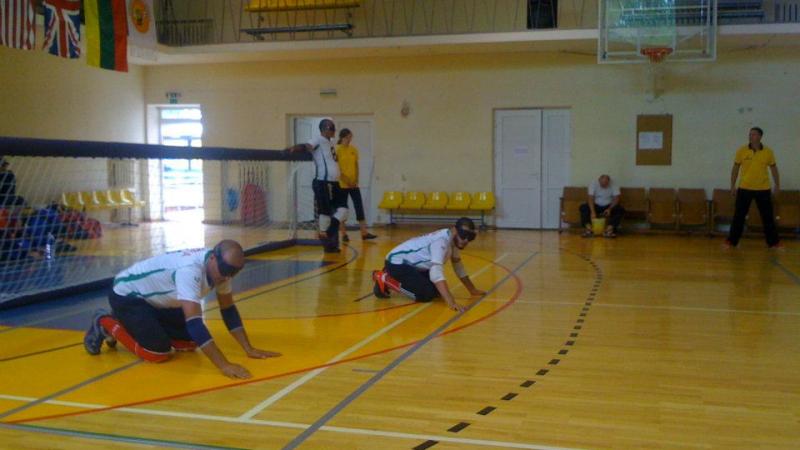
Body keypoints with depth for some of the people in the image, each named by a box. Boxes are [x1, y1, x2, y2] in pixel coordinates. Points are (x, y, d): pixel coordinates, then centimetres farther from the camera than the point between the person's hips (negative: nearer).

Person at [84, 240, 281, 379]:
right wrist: (224, 365, -48)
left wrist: (249, 349, -10)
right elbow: (194, 321, -45)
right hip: (126, 295, -8)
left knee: (190, 342, 2)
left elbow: (228, 309, -2)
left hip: (155, 299, 8)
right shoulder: (189, 269, -39)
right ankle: (106, 324, 5)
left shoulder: (220, 266, -13)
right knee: (159, 352, -18)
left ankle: (127, 323, 21)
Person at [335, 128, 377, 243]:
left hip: (354, 184, 5)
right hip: (342, 184, -5)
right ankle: (344, 234, 9)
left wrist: (356, 180, -1)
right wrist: (346, 180, -16)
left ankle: (364, 233, 3)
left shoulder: (354, 150, 9)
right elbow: (336, 168, -10)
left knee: (359, 207, 1)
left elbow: (356, 166, 11)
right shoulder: (337, 150, -6)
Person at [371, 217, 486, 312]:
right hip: (397, 262, -10)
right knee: (427, 293, -21)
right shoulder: (441, 241, -30)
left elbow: (458, 265, 16)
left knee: (437, 290, 9)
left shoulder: (454, 239, -1)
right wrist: (451, 302, -48)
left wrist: (472, 290, 17)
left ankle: (393, 276, 20)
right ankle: (384, 280, -6)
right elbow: (436, 272, -41)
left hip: (412, 264, 10)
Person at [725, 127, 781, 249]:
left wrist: (777, 185, 6)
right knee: (739, 216, 2)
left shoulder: (768, 152, -2)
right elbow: (735, 169, 4)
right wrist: (733, 186, 2)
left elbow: (774, 169, 8)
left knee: (768, 216, 6)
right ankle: (731, 241, 11)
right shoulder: (741, 151, -3)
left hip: (763, 189, 0)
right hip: (744, 188, 0)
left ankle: (773, 242, 16)